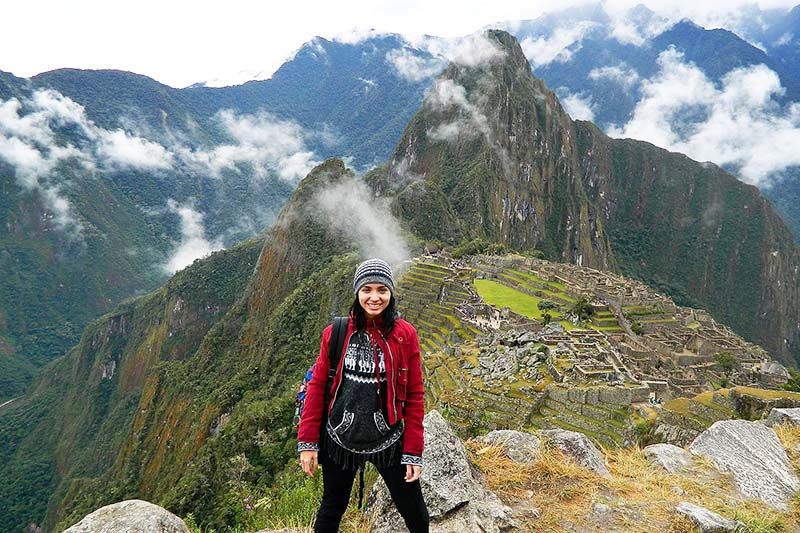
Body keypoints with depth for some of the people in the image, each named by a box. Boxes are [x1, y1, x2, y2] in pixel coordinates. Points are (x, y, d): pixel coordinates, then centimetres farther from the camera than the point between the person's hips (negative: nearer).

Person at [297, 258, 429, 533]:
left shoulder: (405, 335, -9)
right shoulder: (335, 333, -7)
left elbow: (415, 395, -6)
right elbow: (317, 386, -1)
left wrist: (413, 452, -6)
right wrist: (308, 442, -3)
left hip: (389, 441, 0)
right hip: (339, 440, 1)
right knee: (331, 511, 19)